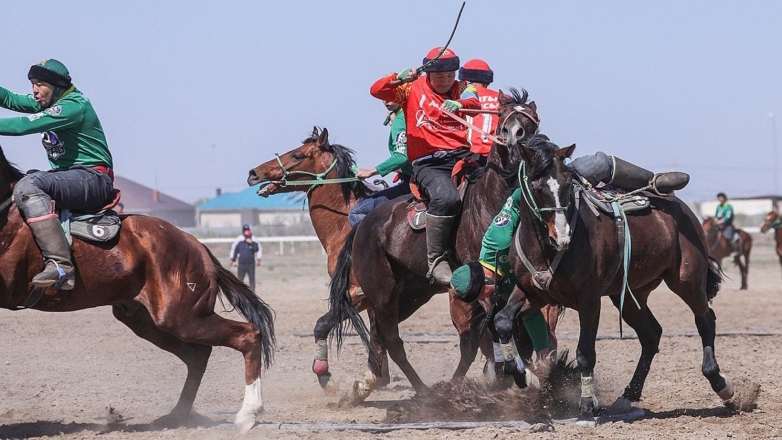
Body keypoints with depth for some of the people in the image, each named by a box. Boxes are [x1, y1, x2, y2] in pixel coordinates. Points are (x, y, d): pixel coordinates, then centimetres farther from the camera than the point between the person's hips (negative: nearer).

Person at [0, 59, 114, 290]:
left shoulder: (73, 106, -16)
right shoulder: (50, 102, 14)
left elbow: (27, 124, -24)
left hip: (93, 178, -11)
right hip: (69, 177, 11)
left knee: (28, 186, -33)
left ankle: (60, 265, -42)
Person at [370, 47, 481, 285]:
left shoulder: (461, 88, 14)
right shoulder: (413, 88, 9)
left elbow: (474, 103, -8)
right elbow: (377, 91, -2)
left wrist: (461, 104, -32)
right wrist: (399, 79, -21)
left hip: (461, 156, 4)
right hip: (428, 164, -4)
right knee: (446, 197, -34)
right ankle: (436, 260, -26)